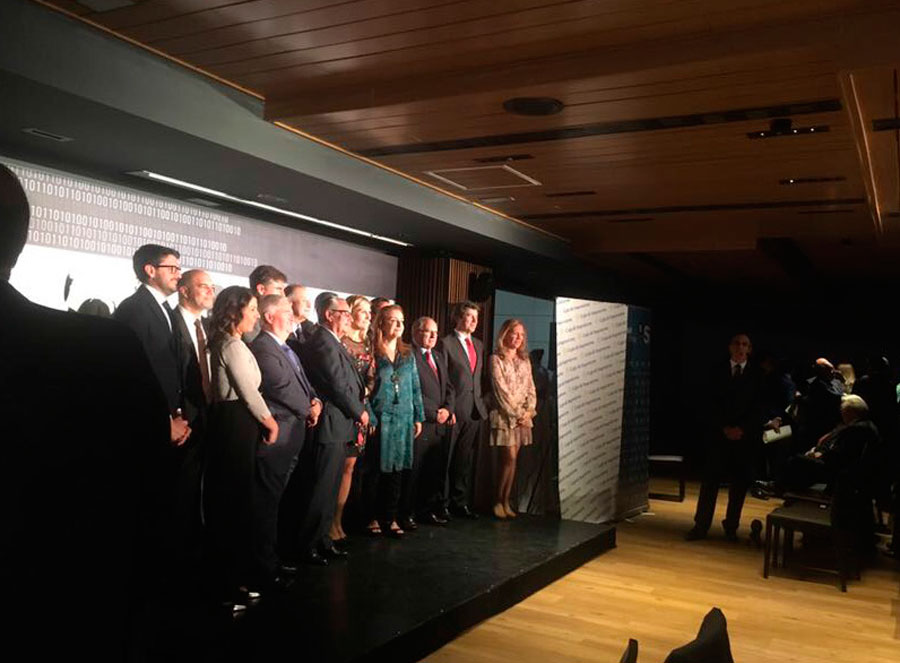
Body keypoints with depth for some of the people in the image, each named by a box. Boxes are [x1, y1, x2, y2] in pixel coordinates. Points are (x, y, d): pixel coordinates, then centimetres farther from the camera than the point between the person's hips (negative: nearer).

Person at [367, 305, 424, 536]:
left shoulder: (407, 355, 12)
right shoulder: (371, 353, -4)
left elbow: (415, 387, 15)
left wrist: (418, 417, 11)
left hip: (403, 419, 5)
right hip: (379, 419, -5)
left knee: (397, 469, 7)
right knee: (375, 469, 2)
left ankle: (391, 518, 16)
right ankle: (372, 517, 14)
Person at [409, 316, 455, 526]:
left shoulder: (440, 357, 20)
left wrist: (448, 410, 1)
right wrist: (434, 413, -11)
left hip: (441, 424, 7)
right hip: (420, 423, -7)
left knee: (435, 471, 10)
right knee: (414, 470, -2)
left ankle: (429, 509, 20)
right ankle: (407, 513, 8)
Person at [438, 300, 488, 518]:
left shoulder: (478, 345, 17)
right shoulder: (446, 343, -5)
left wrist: (482, 403, 9)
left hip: (475, 410, 6)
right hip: (455, 409, -6)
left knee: (465, 459, 11)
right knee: (447, 459, -1)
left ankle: (460, 502, 20)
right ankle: (442, 503, 9)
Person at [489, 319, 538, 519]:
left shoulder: (524, 361, 14)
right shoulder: (496, 359, -4)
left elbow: (531, 389, 12)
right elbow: (501, 391, -9)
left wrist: (528, 411, -4)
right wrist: (517, 414, -10)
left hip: (522, 417, 5)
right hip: (504, 415, -5)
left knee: (510, 460, 5)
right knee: (510, 458, -10)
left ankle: (505, 502, 9)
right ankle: (498, 502, 2)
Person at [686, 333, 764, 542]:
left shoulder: (756, 375, 4)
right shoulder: (719, 372, 7)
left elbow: (758, 408, 0)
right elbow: (713, 405, 3)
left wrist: (742, 429, -11)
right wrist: (724, 428, -9)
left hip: (745, 436, 0)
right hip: (719, 434, 0)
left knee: (739, 483, 4)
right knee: (710, 479, -2)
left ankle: (731, 527, 14)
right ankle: (701, 526, 1)